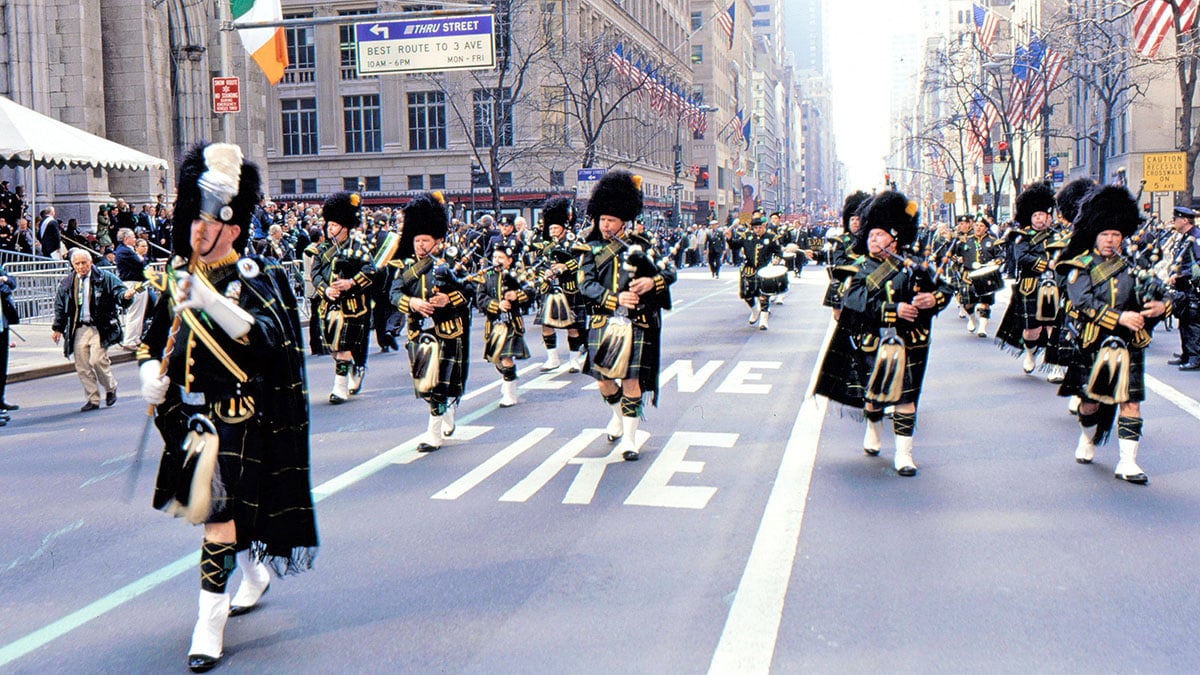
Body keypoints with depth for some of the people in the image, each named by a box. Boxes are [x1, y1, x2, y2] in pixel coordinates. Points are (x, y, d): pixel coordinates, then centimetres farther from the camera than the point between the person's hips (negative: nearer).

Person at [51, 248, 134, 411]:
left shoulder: (104, 277, 0)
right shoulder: (67, 282, 11)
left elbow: (118, 290, -7)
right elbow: (60, 306, 16)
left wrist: (125, 295, -32)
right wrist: (57, 328, 15)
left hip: (99, 328, -4)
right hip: (79, 329, 4)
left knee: (97, 360, -15)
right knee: (82, 366, 3)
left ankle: (111, 388, 12)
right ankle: (92, 399, 14)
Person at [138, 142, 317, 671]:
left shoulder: (253, 279, -10)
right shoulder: (175, 278, 8)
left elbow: (269, 340, -26)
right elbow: (154, 338, 17)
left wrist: (216, 303, -37)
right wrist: (149, 373, -2)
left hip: (236, 419, -7)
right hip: (188, 416, 7)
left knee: (221, 512, -7)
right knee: (202, 504, 20)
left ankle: (210, 624, -1)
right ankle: (254, 576, 43)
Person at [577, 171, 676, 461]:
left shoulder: (642, 245, 6)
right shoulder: (593, 250, 6)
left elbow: (670, 272, 1)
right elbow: (586, 285, -7)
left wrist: (653, 281, -21)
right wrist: (615, 298, -22)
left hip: (636, 324, -1)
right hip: (603, 323, 2)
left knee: (632, 381, -5)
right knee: (603, 378, 7)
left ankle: (629, 437, 8)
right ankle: (618, 414, 39)